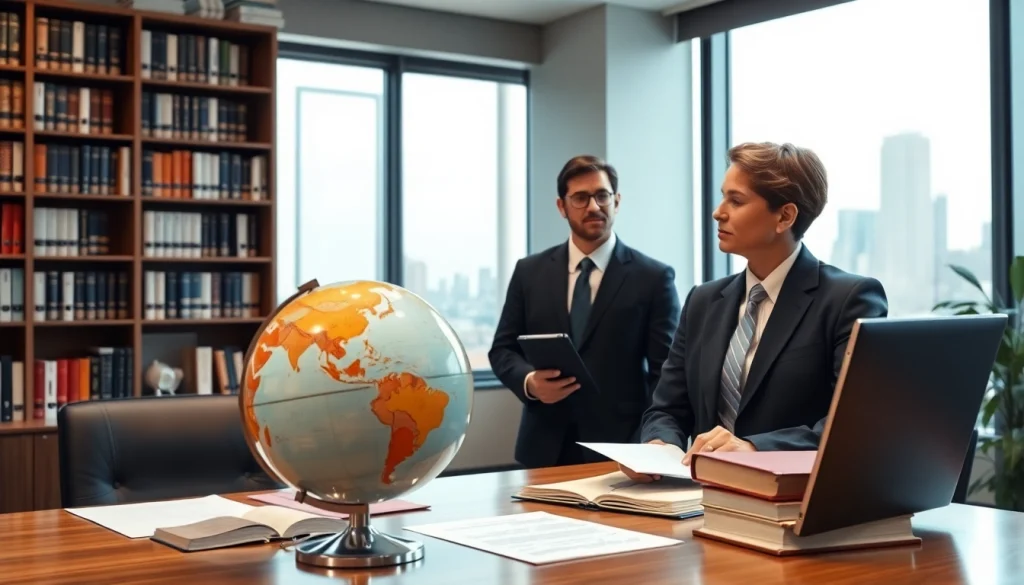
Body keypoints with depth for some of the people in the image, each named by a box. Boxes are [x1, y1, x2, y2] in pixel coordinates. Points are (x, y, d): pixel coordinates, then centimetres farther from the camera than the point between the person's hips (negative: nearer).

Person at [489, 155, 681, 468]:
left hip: (620, 449, -2)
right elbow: (502, 349, 10)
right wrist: (529, 381, -11)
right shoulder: (529, 272, 7)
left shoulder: (653, 278, -1)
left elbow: (666, 373, -4)